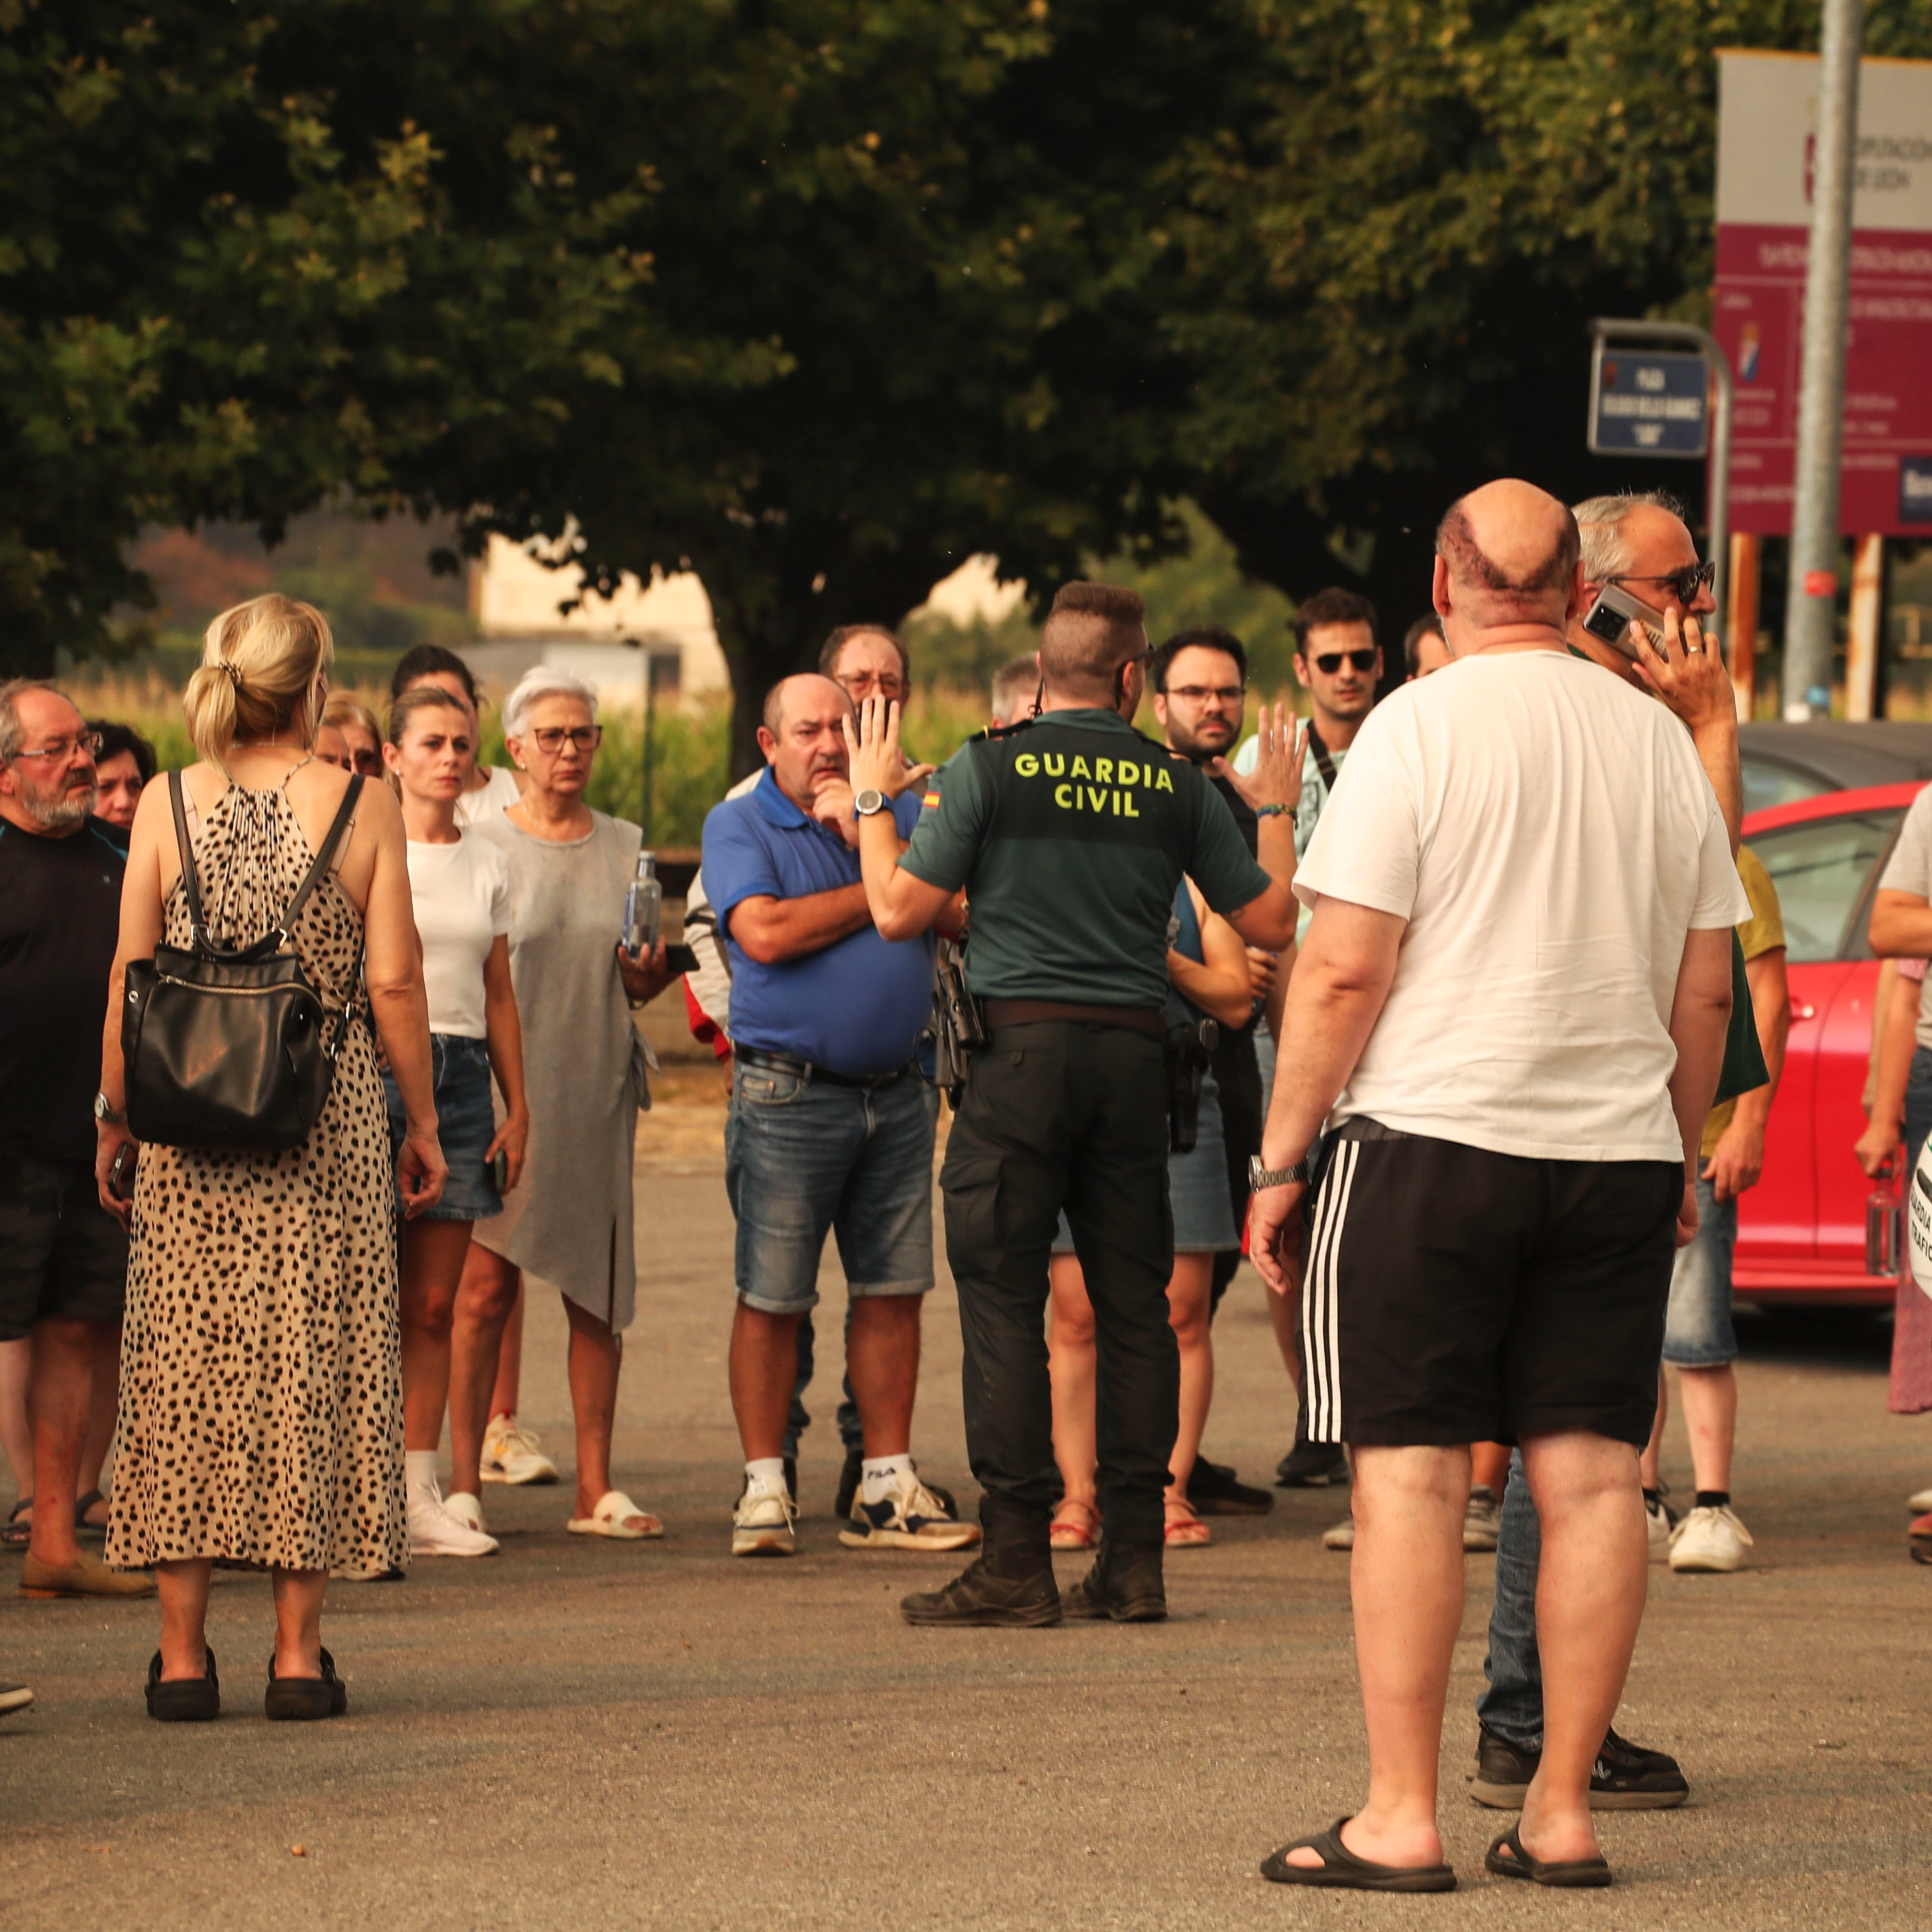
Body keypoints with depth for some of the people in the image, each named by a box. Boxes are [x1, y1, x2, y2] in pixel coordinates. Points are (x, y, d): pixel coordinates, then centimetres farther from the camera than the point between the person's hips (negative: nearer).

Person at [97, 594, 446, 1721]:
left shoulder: (167, 806, 1)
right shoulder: (363, 808, -3)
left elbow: (128, 981, 0)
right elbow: (394, 982, -3)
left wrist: (116, 1119, 10)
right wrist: (424, 1123, 7)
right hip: (329, 1121, -1)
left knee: (184, 1368, 6)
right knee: (316, 1371, 5)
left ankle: (184, 1657, 5)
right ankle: (299, 1656, 3)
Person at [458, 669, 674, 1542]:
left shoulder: (624, 845, 12)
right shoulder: (482, 843, 1)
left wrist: (650, 972, -5)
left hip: (599, 1086, 3)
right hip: (505, 1084, -3)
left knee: (598, 1291, 2)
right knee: (486, 1284, -7)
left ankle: (595, 1489, 6)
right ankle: (463, 1480, -3)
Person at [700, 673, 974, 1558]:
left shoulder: (896, 810, 13)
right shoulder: (738, 826, 2)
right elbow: (765, 931, -15)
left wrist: (871, 833, -10)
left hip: (897, 1092, 4)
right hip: (788, 1091, -4)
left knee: (893, 1290, 5)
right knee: (772, 1299, -2)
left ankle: (886, 1486, 12)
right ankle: (764, 1488, 5)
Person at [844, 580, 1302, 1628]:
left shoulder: (986, 769, -3)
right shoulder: (1177, 785, 5)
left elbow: (899, 911, -3)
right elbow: (1271, 921, 11)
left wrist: (873, 798, 12)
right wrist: (1274, 809, 27)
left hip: (1023, 1047, -3)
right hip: (1134, 1050, 3)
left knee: (1003, 1298, -1)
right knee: (1133, 1300, 9)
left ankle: (1017, 1560, -5)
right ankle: (1134, 1558, 9)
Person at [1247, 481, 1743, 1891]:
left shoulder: (1420, 726, -5)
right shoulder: (1659, 741, 9)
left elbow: (1345, 970, -9)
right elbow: (1708, 988, 13)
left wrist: (1283, 1157, -2)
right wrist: (1683, 1160, 24)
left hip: (1433, 1138, -4)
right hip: (1618, 1148, 4)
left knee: (1412, 1471, -2)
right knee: (1592, 1472, 5)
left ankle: (1401, 1818, -3)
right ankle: (1562, 1813, 7)